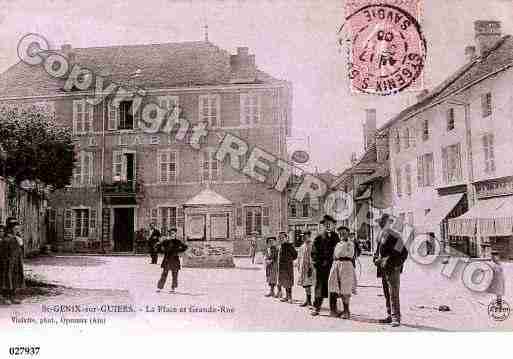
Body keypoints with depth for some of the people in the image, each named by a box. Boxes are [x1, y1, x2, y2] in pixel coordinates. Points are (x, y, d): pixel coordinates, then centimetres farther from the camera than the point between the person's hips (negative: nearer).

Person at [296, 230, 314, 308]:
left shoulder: (310, 246, -11)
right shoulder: (302, 246, 14)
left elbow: (311, 258, -16)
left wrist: (310, 268, -20)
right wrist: (298, 266, 18)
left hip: (307, 268, -8)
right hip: (302, 268, 8)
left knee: (307, 284, -6)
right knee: (305, 284, 11)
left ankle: (308, 301, 0)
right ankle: (307, 300, 19)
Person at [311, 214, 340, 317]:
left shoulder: (335, 237, 7)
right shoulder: (318, 238, 8)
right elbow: (314, 252, 7)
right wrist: (316, 262, -4)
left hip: (332, 266, 0)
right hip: (320, 266, 1)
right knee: (319, 286, 4)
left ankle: (333, 309, 7)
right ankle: (316, 307, 13)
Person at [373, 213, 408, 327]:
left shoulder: (394, 236, -12)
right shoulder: (380, 236, 13)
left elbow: (404, 252, -14)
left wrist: (392, 263, -16)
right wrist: (376, 258, 7)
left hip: (392, 269, -8)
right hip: (383, 269, 8)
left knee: (393, 294, -10)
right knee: (386, 294, 13)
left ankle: (396, 318, -6)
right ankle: (390, 316, 21)